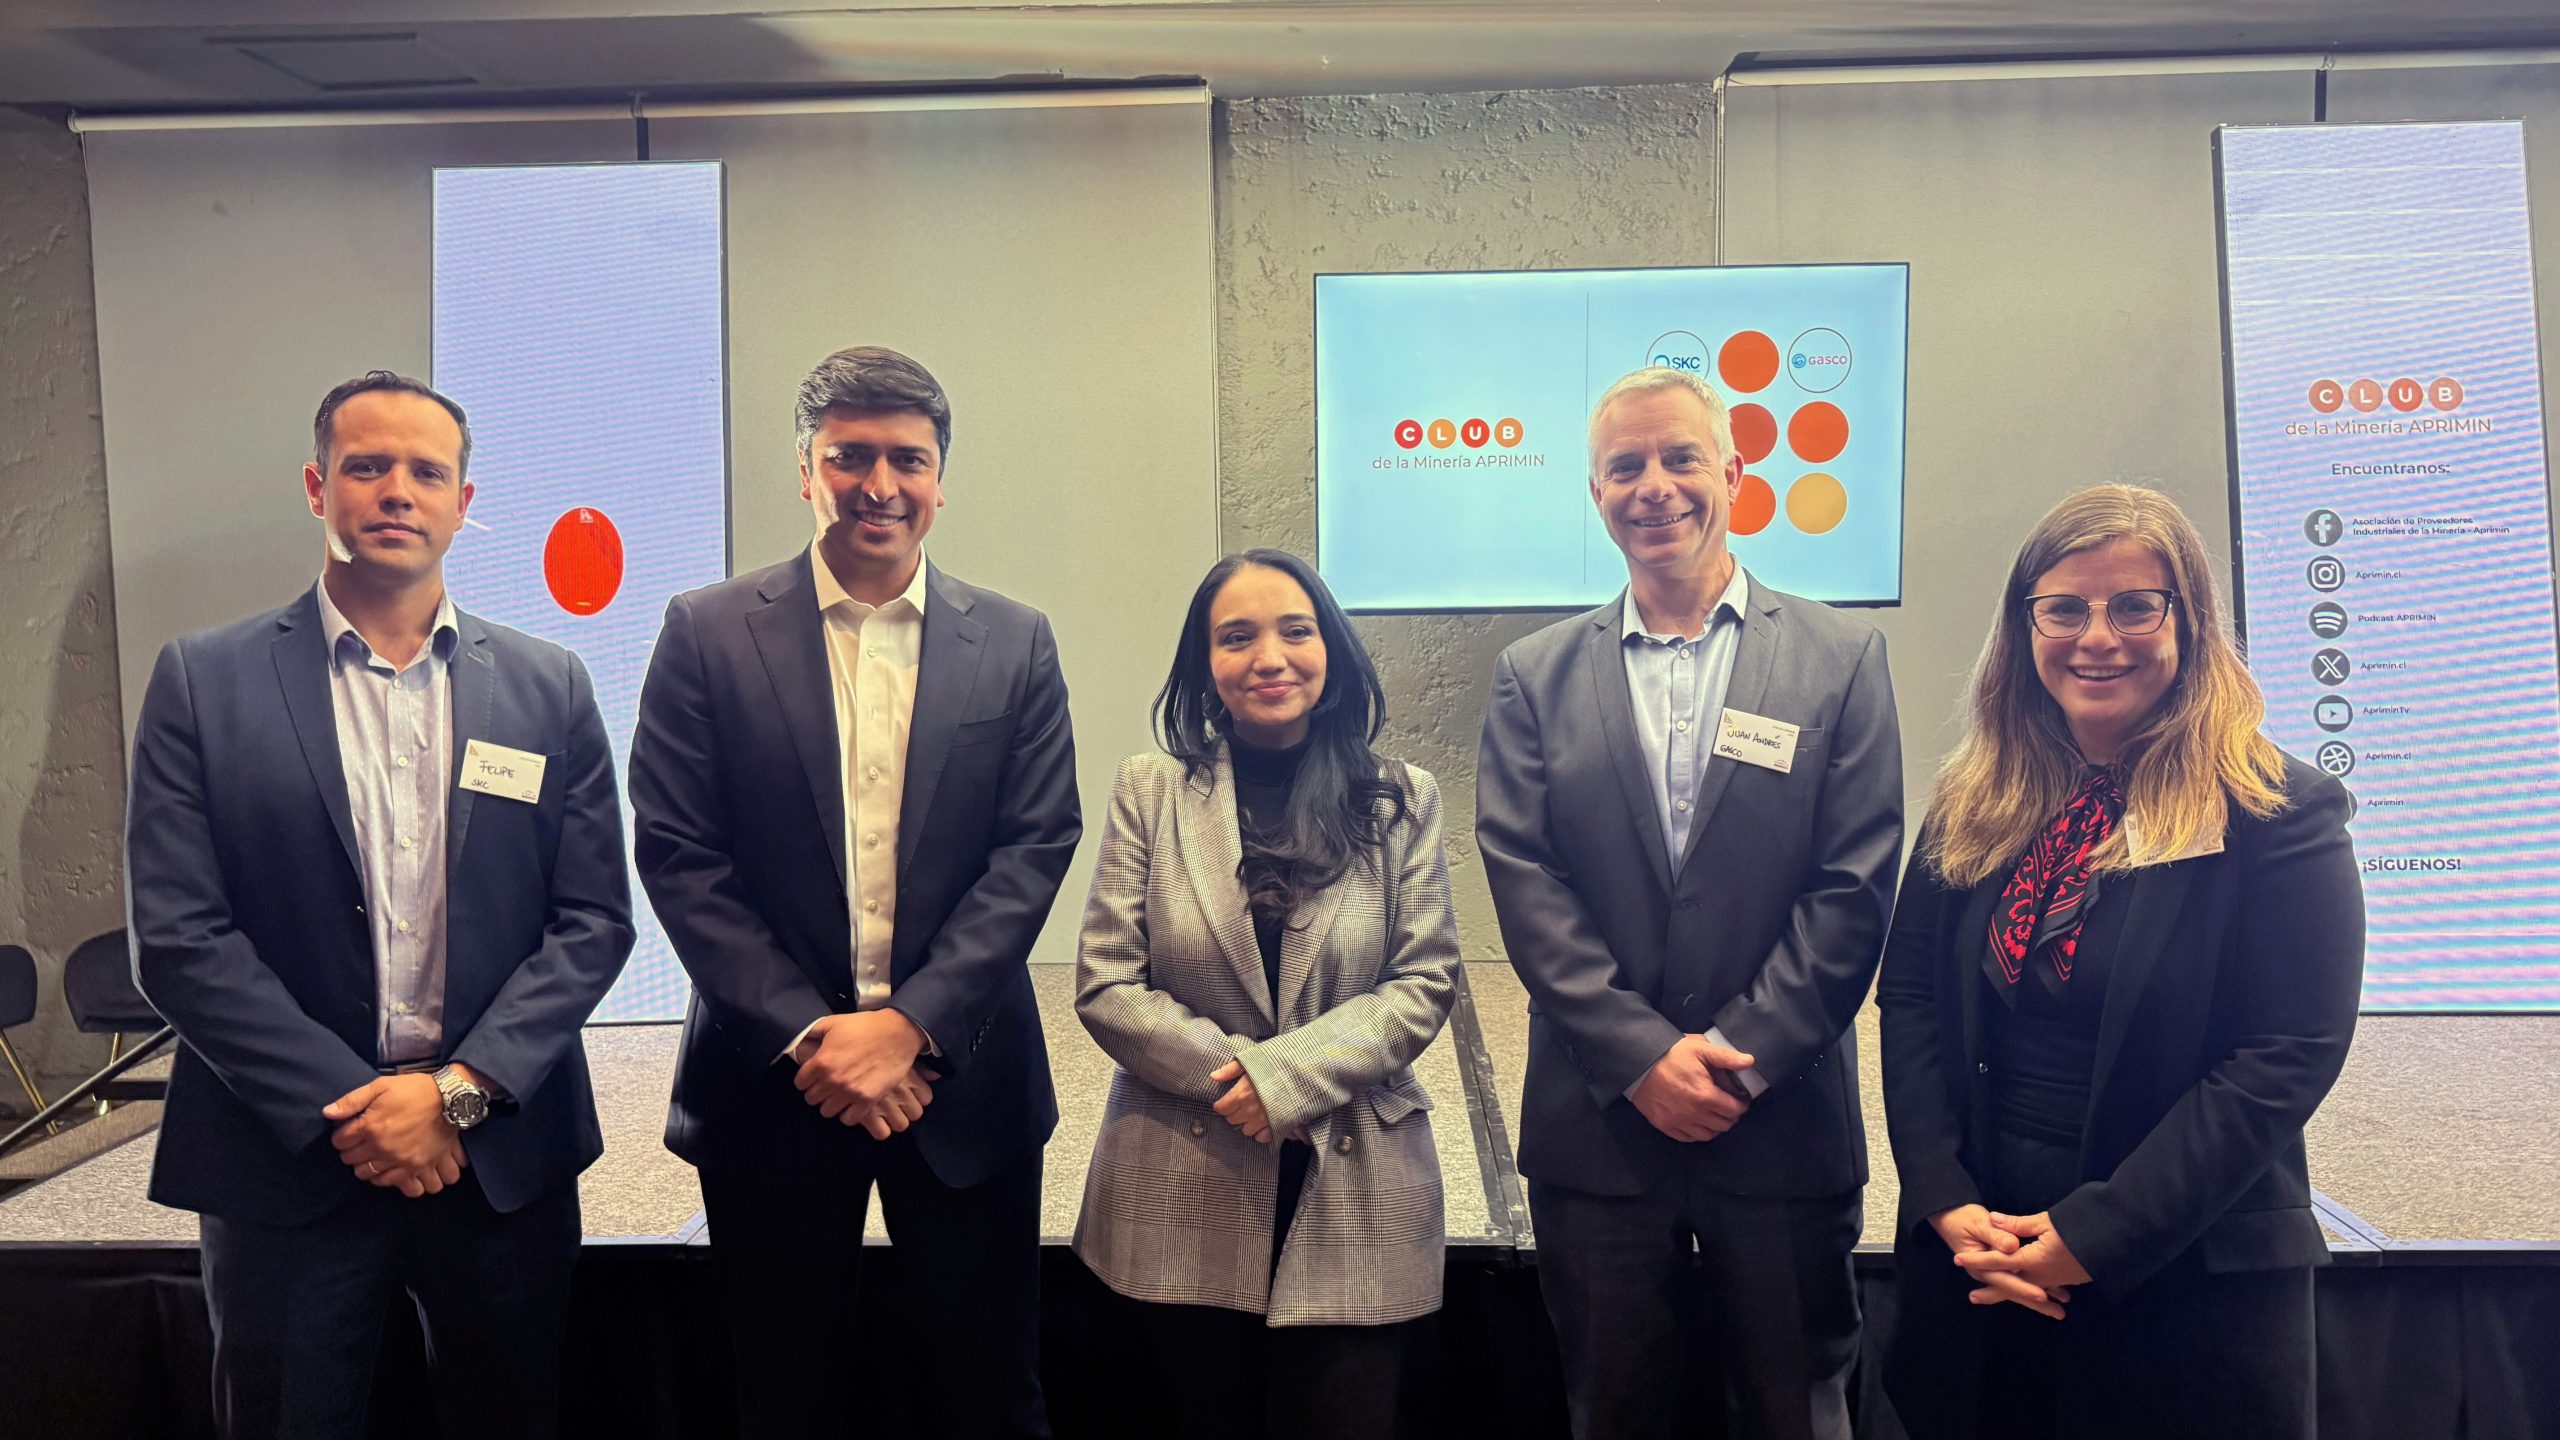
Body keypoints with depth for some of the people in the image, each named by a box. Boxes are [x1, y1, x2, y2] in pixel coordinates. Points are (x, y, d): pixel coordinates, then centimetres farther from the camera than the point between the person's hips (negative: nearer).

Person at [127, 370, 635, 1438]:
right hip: (286, 1159, -1)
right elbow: (178, 938, -6)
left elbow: (595, 919, -1)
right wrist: (351, 1109, -12)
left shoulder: (549, 689, 3)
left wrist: (459, 1090, -11)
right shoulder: (202, 683, -1)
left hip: (503, 1155, 2)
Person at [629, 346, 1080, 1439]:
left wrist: (909, 1025, -14)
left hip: (963, 1081, 1)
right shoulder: (707, 632, -1)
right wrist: (809, 1038, -13)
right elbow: (677, 854, -6)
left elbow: (1034, 849, -4)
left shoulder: (1015, 643, 2)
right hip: (771, 1083, 0)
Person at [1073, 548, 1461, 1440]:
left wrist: (1289, 1074, -16)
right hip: (1186, 1192, 0)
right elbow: (1105, 984, -4)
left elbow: (1425, 982, -4)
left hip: (1356, 1196, 0)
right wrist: (1234, 1072, -15)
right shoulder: (1151, 790, -1)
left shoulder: (1402, 800, 1)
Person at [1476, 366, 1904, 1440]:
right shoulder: (1535, 677, 4)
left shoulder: (1841, 658, 1)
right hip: (1596, 1126, 1)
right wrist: (1644, 1055, -12)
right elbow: (1524, 882, -4)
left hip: (1783, 1121, -1)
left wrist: (1740, 1060, -12)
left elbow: (1855, 889, -5)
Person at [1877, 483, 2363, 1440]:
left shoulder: (2278, 815, -9)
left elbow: (2287, 1059, -14)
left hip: (2188, 1283, -3)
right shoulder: (1973, 806, 3)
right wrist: (1946, 1202, -10)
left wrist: (2093, 1237, -17)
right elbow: (1909, 1001, 2)